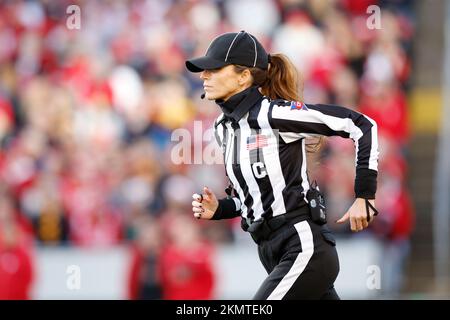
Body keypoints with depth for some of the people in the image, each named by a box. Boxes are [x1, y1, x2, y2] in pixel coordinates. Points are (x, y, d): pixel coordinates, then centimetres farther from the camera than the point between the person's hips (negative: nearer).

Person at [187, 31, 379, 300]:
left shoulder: (273, 114, -13)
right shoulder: (225, 127, 12)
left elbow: (362, 125, -12)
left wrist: (364, 197, -12)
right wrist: (218, 209, 4)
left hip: (305, 249, -9)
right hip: (274, 255, 9)